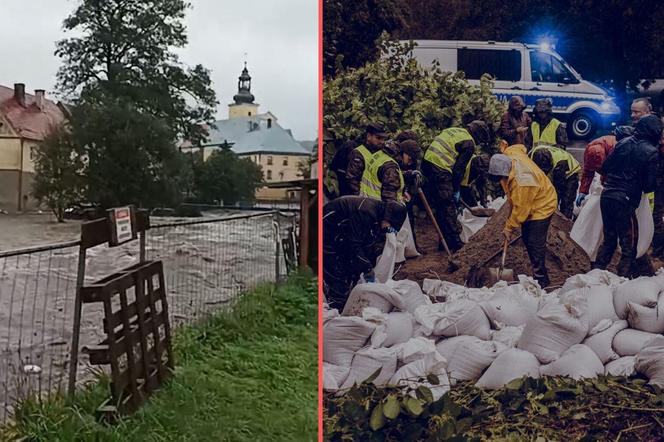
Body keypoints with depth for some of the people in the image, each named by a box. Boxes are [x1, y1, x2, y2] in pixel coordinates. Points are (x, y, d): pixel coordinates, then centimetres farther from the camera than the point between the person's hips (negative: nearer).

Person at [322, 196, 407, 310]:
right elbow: (354, 244, -30)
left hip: (341, 234, 10)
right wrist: (367, 269, -24)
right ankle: (337, 308, -7)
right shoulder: (365, 212, -32)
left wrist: (370, 266, 0)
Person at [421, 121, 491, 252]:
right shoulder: (469, 144, -4)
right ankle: (455, 243, 5)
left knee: (440, 206, 17)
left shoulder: (454, 130, 21)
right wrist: (456, 190, 7)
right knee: (449, 207, -1)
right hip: (440, 169, -9)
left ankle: (445, 241, 25)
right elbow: (459, 168, -6)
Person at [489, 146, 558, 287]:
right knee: (526, 239, 13)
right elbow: (520, 147, 9)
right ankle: (537, 271, 26)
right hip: (527, 204, 10)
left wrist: (509, 228, -17)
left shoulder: (522, 181, -39)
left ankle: (541, 280, 0)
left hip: (542, 206, -9)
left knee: (535, 244, -10)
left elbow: (520, 209, -28)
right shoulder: (509, 154, -17)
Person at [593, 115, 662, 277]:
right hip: (625, 201, -6)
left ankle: (596, 271, 22)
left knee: (609, 239, 21)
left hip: (606, 195, 6)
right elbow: (650, 185, -7)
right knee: (628, 245, 5)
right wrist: (641, 185, 14)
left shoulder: (623, 142, 6)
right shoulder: (651, 152, -8)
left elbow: (605, 167, 9)